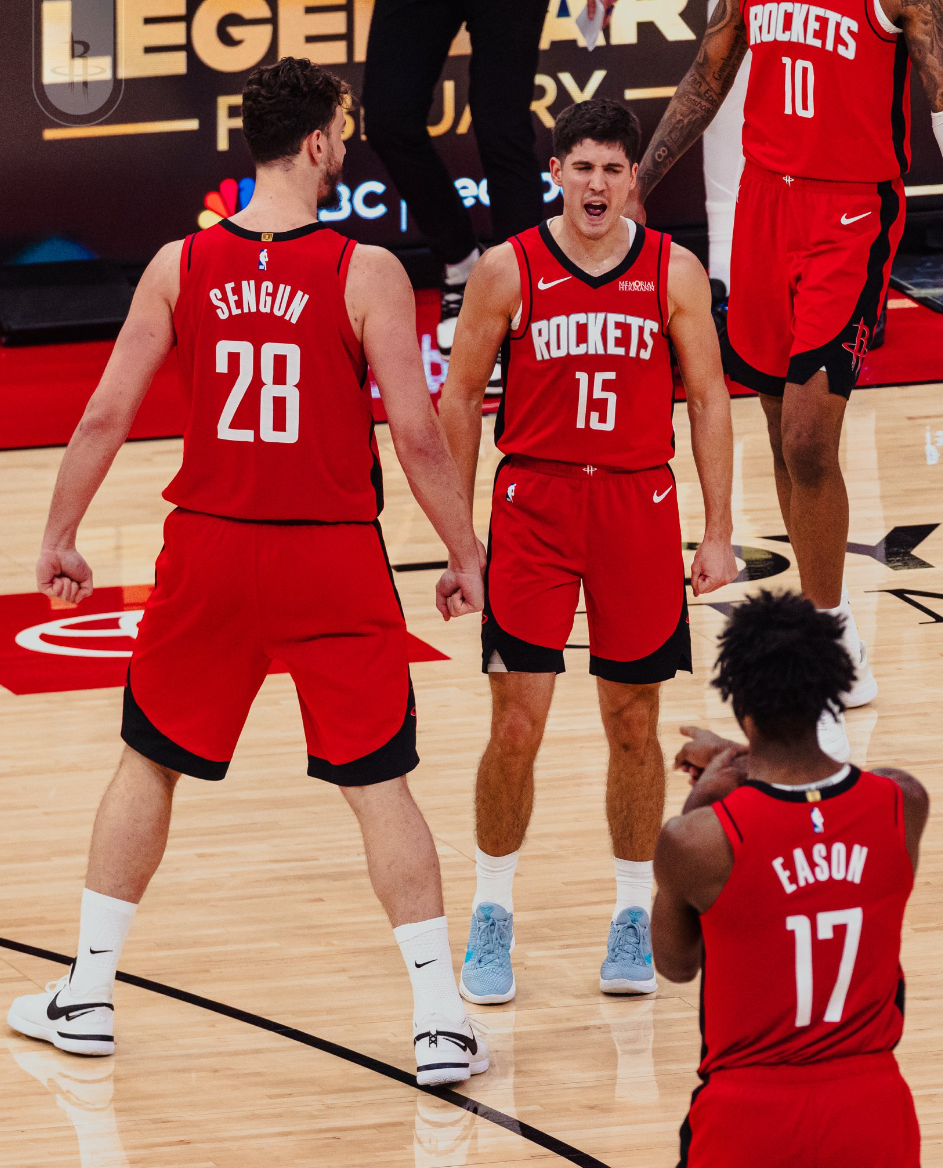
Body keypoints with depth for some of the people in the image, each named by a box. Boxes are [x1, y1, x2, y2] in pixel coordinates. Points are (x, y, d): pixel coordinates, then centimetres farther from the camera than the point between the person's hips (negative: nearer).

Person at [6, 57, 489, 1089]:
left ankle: (86, 998, 22)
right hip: (333, 559, -2)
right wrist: (463, 556, 2)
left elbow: (106, 416, -1)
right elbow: (418, 434, -10)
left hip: (210, 548, 2)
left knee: (148, 762, 19)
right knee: (379, 786, 5)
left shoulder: (179, 265, -2)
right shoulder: (365, 274, -10)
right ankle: (441, 1025, 0)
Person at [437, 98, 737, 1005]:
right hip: (532, 501, -1)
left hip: (639, 504, 1)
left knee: (634, 725, 8)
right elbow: (459, 400, 3)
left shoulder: (675, 273, 0)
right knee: (516, 726, -3)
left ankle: (633, 915, 20)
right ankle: (491, 916, 11)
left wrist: (718, 533, 1)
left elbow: (708, 400, 5)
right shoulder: (508, 270, -3)